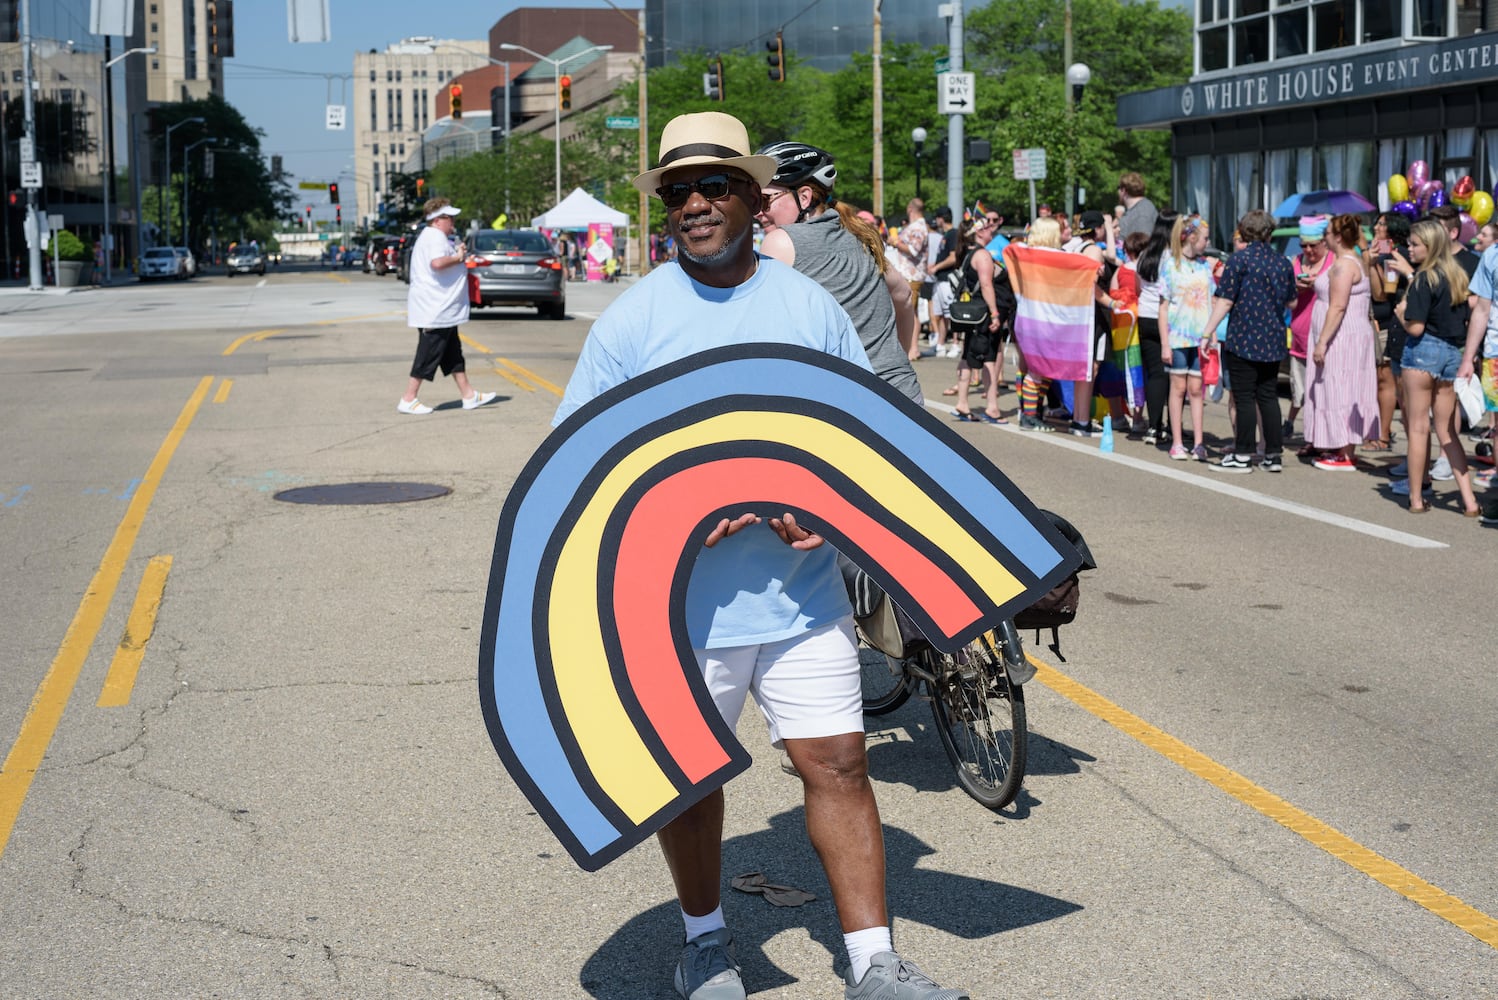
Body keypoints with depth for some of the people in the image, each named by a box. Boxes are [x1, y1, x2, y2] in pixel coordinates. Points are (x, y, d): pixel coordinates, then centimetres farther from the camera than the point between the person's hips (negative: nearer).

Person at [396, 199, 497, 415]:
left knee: (453, 354, 15)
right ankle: (408, 400, -1)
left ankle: (469, 396, 21)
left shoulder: (435, 236, 18)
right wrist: (458, 258, -19)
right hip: (434, 310, -11)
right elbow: (437, 262, -35)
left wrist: (458, 253, 11)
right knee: (428, 356, -6)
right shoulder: (435, 237, -17)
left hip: (442, 311, 11)